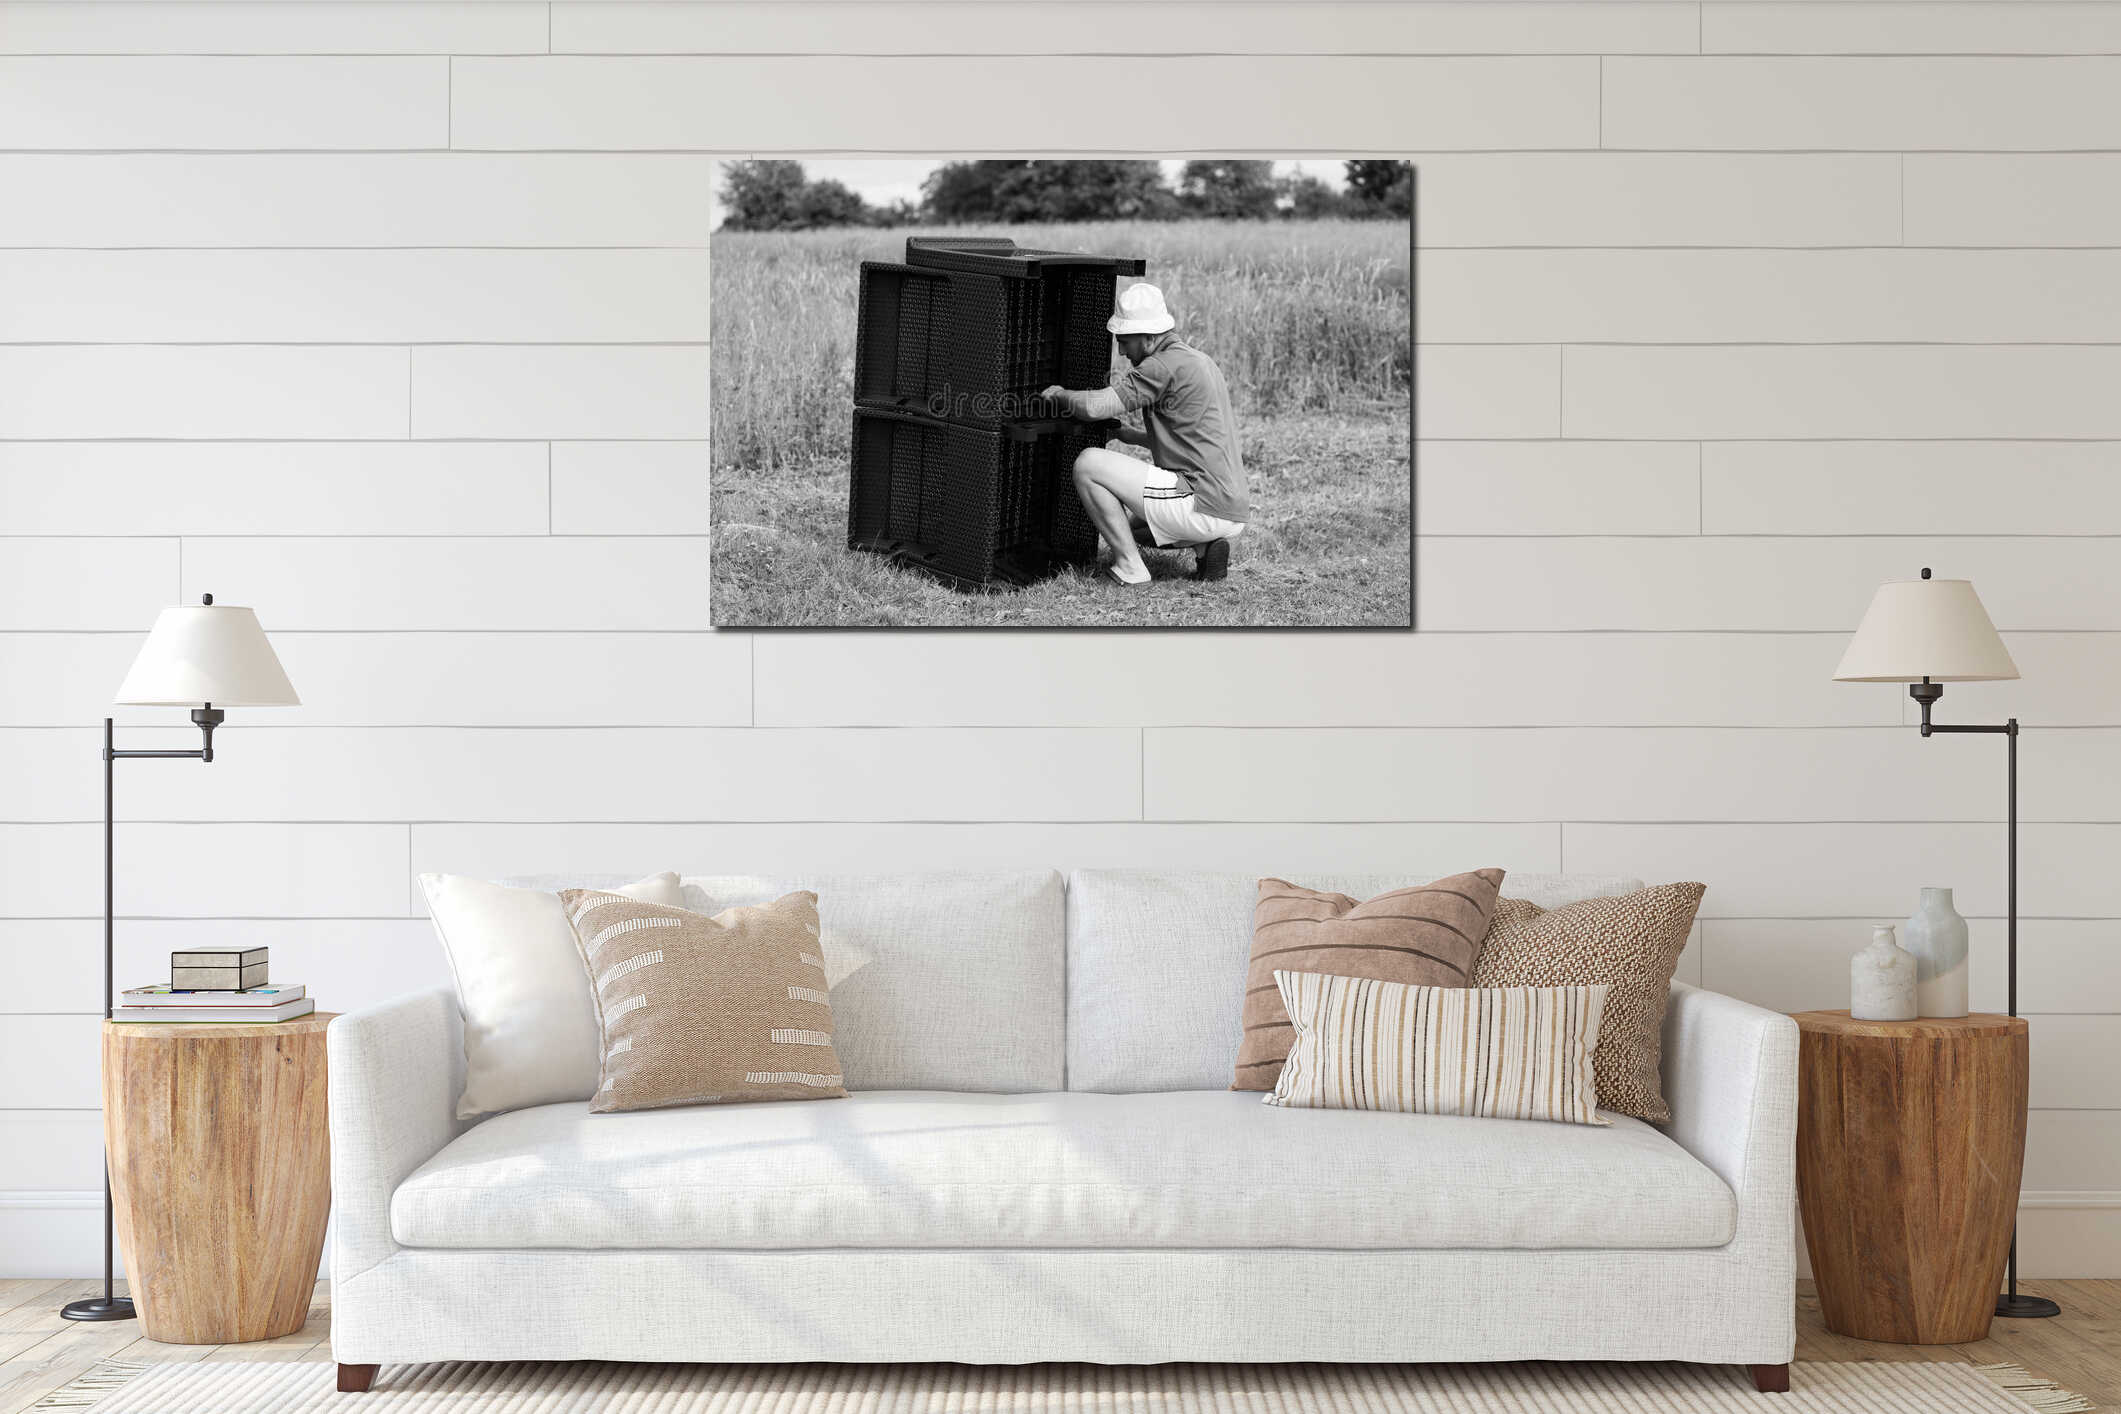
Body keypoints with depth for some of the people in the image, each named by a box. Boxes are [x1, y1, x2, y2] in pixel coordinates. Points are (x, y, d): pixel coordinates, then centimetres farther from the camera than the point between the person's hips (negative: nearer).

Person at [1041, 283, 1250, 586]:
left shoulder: (1164, 365, -12)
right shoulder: (1199, 361, 18)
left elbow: (1095, 407, -18)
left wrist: (1060, 393, 2)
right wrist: (1128, 435, 23)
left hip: (1204, 509, -10)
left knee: (1088, 464, -8)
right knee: (1127, 514, 35)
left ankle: (1128, 568, -5)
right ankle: (1205, 547, 12)